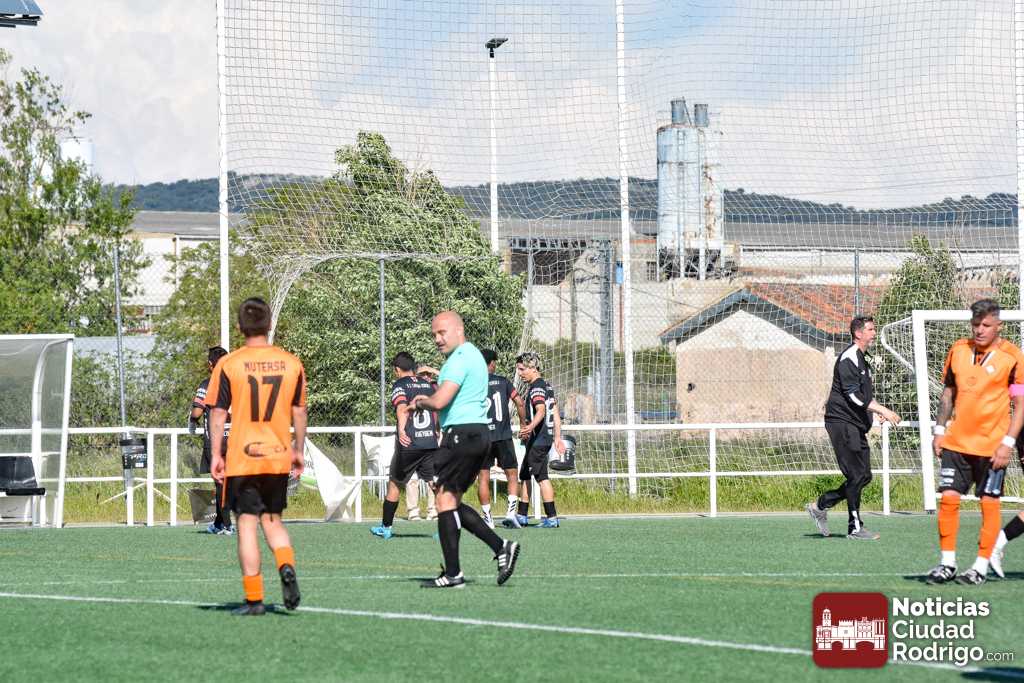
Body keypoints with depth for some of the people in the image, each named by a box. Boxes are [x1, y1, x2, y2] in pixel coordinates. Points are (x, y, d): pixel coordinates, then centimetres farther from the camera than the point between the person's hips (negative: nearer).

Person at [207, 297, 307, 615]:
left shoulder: (229, 364, -6)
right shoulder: (291, 363, 2)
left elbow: (218, 413, -6)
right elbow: (299, 412, 8)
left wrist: (216, 455, 0)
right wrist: (298, 451, 18)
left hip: (241, 459, -3)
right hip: (278, 457, 3)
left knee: (246, 523, 2)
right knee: (272, 519, 18)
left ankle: (254, 598, -1)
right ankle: (286, 567, -9)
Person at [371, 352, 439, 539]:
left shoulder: (399, 385, -2)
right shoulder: (427, 384, 15)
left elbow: (402, 408, -21)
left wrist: (402, 430, -37)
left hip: (409, 444, -4)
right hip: (430, 442, 4)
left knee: (394, 483, 13)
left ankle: (386, 527, 22)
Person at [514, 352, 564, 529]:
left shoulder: (537, 388, -13)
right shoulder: (547, 386, 18)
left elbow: (541, 411, -29)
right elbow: (555, 413, 21)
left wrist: (531, 427, -46)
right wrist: (557, 437, 24)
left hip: (538, 439, -10)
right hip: (546, 438, 10)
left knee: (541, 477, -9)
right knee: (524, 476, 15)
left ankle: (551, 518, -10)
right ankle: (522, 516, 20)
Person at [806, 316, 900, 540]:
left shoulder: (861, 360, 20)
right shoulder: (848, 359, -13)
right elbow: (854, 395, -21)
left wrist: (877, 410, 11)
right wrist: (882, 410, -21)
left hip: (856, 426, 10)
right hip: (842, 422, -10)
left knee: (864, 477, 8)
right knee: (856, 475, -10)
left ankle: (820, 505, 18)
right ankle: (855, 527, -4)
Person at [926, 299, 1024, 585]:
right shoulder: (958, 349, 6)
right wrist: (939, 430, 10)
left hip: (992, 445, -4)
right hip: (956, 441, 4)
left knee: (989, 503, 0)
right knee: (948, 498, -1)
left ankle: (981, 567, 7)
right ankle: (947, 563, 9)